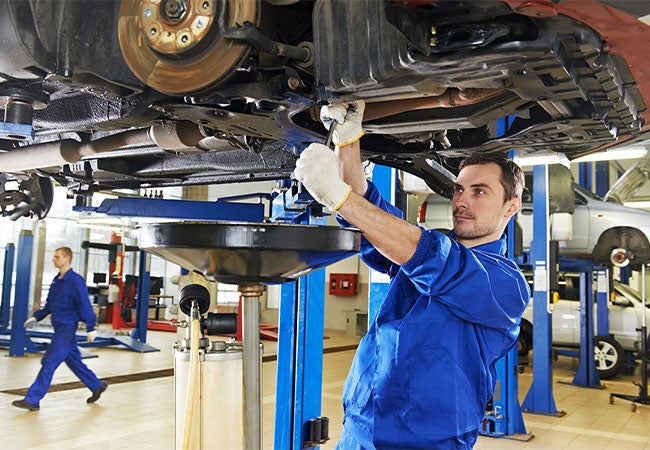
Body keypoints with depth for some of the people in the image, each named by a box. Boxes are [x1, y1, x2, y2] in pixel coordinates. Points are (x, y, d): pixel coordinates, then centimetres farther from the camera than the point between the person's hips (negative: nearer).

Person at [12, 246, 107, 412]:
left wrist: (91, 328, -20)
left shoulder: (76, 280, -14)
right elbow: (50, 304, 20)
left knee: (49, 362, -8)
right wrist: (36, 317, 9)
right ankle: (97, 386, 28)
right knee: (74, 362, 16)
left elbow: (85, 305, -17)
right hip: (59, 328, 9)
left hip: (67, 329, -9)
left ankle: (32, 400, -4)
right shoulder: (56, 280, 11)